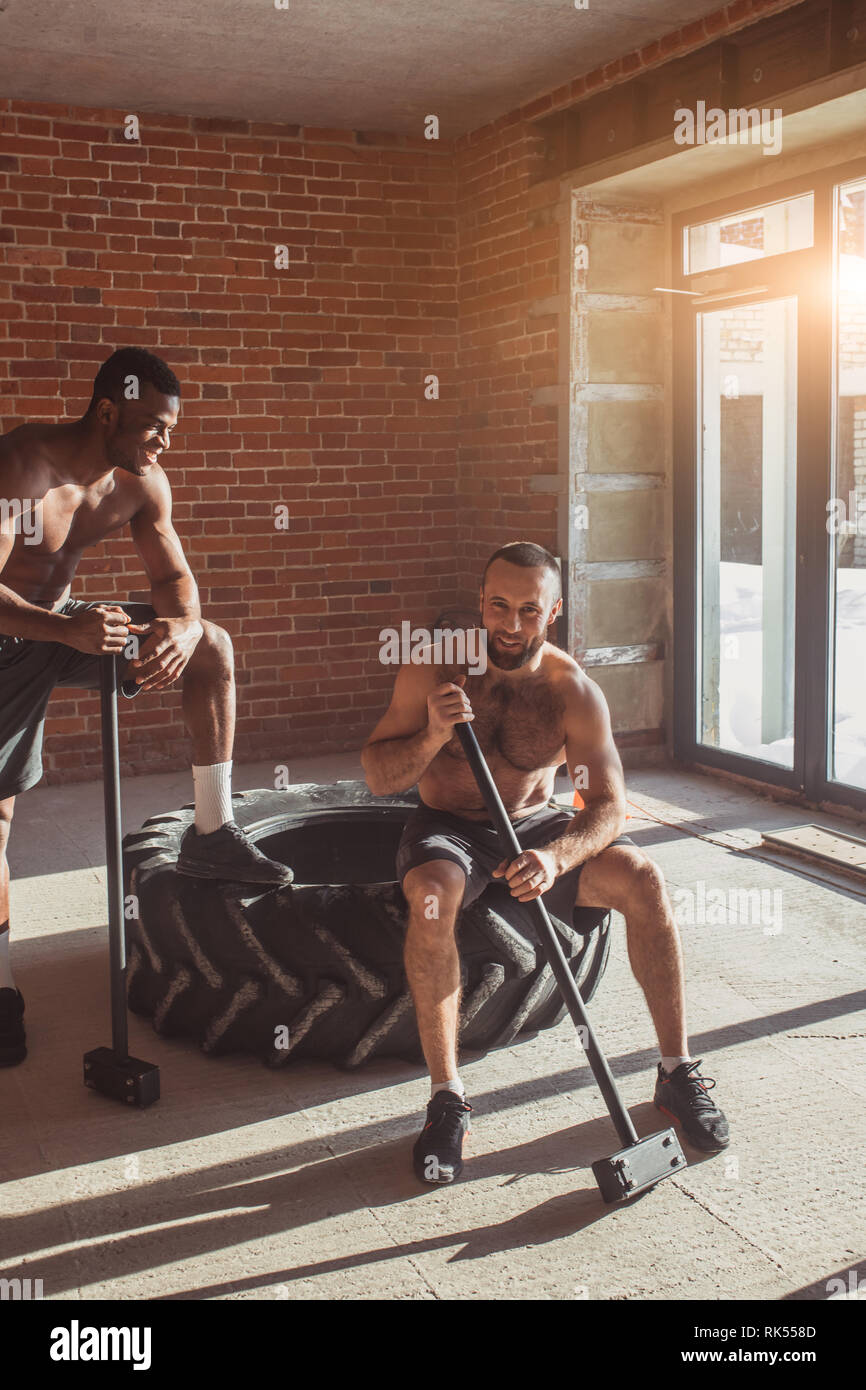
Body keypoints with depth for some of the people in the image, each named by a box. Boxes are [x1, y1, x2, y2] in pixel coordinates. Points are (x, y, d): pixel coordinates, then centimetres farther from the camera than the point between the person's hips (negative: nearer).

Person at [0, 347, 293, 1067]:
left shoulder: (143, 482, -7)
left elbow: (175, 577, -2)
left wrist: (183, 628, -26)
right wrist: (67, 630, -50)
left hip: (70, 625, 6)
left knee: (213, 646, -9)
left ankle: (211, 835, -5)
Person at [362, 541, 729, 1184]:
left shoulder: (574, 691, -12)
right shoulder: (435, 666, -13)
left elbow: (609, 805, -18)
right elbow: (378, 776, -11)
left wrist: (555, 857, -38)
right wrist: (433, 735, -31)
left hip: (535, 828, 2)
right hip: (448, 829, -1)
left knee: (643, 877, -21)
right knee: (433, 895, -36)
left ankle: (677, 1070, -6)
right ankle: (447, 1099, -26)